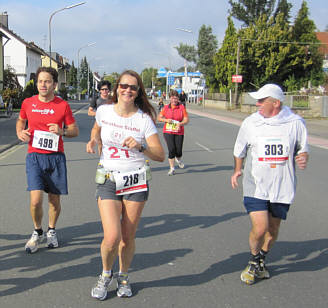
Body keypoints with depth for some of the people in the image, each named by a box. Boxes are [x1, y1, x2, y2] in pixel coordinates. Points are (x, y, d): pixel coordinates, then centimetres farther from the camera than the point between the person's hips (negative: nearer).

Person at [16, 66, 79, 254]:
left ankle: (52, 231, 33)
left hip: (56, 156, 0)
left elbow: (75, 131, 6)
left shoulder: (63, 105, 0)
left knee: (55, 200, 8)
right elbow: (21, 120, 24)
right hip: (34, 156, 0)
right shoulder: (28, 103, 4)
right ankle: (38, 232, 16)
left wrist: (61, 131, -15)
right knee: (36, 200, -11)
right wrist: (20, 132, 2)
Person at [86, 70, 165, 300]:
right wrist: (93, 141, 4)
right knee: (112, 238, -12)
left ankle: (123, 277, 35)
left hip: (136, 183, 0)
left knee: (128, 238, 7)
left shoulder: (144, 119, -5)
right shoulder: (104, 111, 0)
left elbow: (160, 155, -8)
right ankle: (106, 274, 19)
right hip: (108, 182, 0)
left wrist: (140, 146, -25)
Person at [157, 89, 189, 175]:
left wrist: (180, 124, -22)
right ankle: (172, 168, 1)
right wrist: (166, 120, -8)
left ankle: (178, 159, 37)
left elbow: (186, 119, -3)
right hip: (168, 132, 0)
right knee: (171, 149, -12)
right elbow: (159, 118, 11)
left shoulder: (182, 107, 2)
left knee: (178, 151, -1)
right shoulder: (166, 107, 6)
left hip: (179, 132, 0)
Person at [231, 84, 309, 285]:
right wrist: (237, 170, 20)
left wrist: (303, 159, -13)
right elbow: (239, 151, 14)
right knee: (260, 228, -12)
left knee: (273, 230, 12)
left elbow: (303, 150, 8)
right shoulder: (251, 123, -2)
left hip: (282, 187, 1)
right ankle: (254, 261, 18)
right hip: (255, 186, -1)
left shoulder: (295, 123, -3)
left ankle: (262, 261, 40)